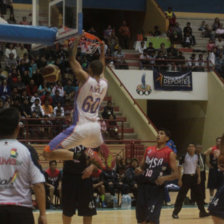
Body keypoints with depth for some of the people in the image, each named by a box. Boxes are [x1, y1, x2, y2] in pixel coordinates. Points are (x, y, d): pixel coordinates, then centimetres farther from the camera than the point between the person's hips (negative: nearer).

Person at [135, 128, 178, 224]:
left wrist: (164, 178, -23)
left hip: (157, 187, -5)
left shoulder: (170, 153, -3)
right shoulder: (148, 150, 13)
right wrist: (138, 170, -3)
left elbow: (175, 174, -5)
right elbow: (142, 166, 21)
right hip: (144, 185, 5)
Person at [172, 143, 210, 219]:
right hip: (186, 177, -5)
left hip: (194, 176, 5)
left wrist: (199, 177, 6)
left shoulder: (196, 157, 4)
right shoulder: (184, 157, -11)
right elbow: (179, 168, -9)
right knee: (181, 195, -5)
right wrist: (179, 179, -12)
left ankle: (202, 212, 17)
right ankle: (175, 212, 1)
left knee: (198, 194, 8)